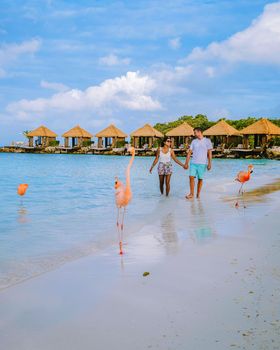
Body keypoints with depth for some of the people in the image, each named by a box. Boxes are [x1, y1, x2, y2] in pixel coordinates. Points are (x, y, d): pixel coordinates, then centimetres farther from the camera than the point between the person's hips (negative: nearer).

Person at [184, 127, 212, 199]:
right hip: (193, 163, 2)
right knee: (191, 177, -9)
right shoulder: (194, 141, 10)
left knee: (200, 179, 3)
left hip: (202, 163, -2)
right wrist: (186, 163, 5)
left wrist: (209, 164, -6)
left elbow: (209, 153, 0)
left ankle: (198, 194, 14)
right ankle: (191, 194, -4)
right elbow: (189, 152, 10)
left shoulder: (207, 141, 1)